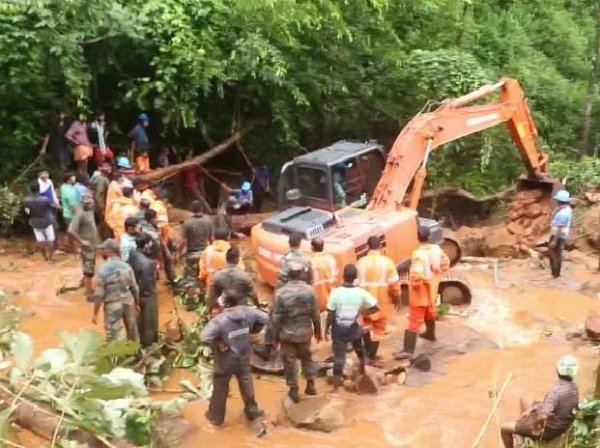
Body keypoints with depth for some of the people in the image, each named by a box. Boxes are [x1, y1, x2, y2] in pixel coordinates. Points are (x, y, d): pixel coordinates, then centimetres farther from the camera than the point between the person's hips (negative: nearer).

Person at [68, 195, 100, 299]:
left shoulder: (90, 211, 4)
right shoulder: (80, 214, -22)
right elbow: (71, 230, -29)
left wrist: (96, 240, 12)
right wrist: (82, 241, -21)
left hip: (93, 245, 9)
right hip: (87, 246, -9)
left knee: (90, 270, 21)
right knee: (88, 271, -2)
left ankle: (88, 289, 36)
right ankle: (89, 294, 5)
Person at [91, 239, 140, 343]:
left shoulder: (104, 269, -16)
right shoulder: (126, 266, -2)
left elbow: (99, 294, -15)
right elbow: (135, 288, 5)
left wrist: (95, 313, -8)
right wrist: (137, 304, 20)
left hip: (112, 305, -5)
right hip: (128, 303, 5)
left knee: (113, 337, 1)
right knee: (132, 332, 22)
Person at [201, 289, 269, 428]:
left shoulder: (220, 320, -31)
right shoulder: (247, 312, -15)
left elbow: (205, 336, -37)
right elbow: (264, 318, -2)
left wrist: (218, 342, -20)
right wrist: (252, 330, 4)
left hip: (226, 360, -5)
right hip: (244, 356, 5)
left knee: (220, 388, 15)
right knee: (246, 384, 24)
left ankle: (216, 417, 31)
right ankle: (252, 411, 41)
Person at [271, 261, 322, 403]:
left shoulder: (281, 292, -18)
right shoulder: (309, 290, -12)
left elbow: (276, 317, -12)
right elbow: (315, 313, -4)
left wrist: (275, 335, 1)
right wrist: (317, 330, 12)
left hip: (287, 333, -2)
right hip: (305, 332, 2)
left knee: (289, 362, 12)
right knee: (307, 358, 23)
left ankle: (294, 391, 20)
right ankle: (311, 386, 30)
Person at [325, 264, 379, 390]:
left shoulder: (336, 292, -17)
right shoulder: (361, 293, -11)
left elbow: (330, 314, -12)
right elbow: (376, 308, -7)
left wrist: (326, 328, 2)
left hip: (339, 329, -2)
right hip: (354, 328, 2)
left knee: (339, 357, 5)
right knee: (359, 348, 31)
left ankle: (336, 386, 7)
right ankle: (363, 370, 50)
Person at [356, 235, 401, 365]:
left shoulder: (361, 262, -7)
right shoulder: (387, 262, -11)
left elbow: (355, 282, -3)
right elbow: (394, 283, -9)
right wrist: (397, 299, 3)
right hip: (382, 300, -2)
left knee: (366, 325, 24)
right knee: (378, 328, 10)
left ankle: (367, 353, 28)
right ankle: (372, 357, 12)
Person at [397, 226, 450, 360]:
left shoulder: (419, 254, -27)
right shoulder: (437, 249, -4)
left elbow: (416, 274, -35)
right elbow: (446, 262, 10)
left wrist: (414, 285, -18)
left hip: (420, 292, -7)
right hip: (432, 288, 7)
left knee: (415, 320, -9)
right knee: (430, 311, 31)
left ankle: (408, 350, -11)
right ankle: (430, 334, 54)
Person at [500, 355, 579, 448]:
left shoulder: (557, 390, -35)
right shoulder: (573, 387, -5)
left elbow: (543, 416, -43)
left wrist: (534, 424, -22)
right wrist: (531, 409, 5)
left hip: (548, 429, -9)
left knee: (504, 428, 3)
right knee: (524, 400, 25)